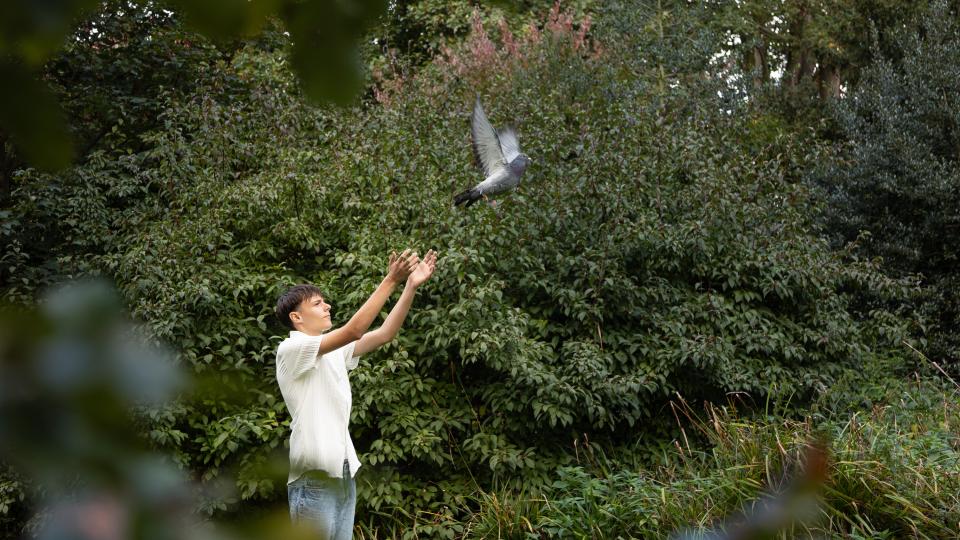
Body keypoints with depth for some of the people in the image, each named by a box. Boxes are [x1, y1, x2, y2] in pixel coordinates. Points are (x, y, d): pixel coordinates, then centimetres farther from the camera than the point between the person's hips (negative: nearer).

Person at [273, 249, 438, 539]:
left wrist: (411, 285, -1)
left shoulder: (334, 352, 16)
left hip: (342, 472, 8)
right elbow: (353, 330, -18)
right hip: (314, 476, -8)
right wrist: (391, 280, -18)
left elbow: (384, 334, 9)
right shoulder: (291, 349, -8)